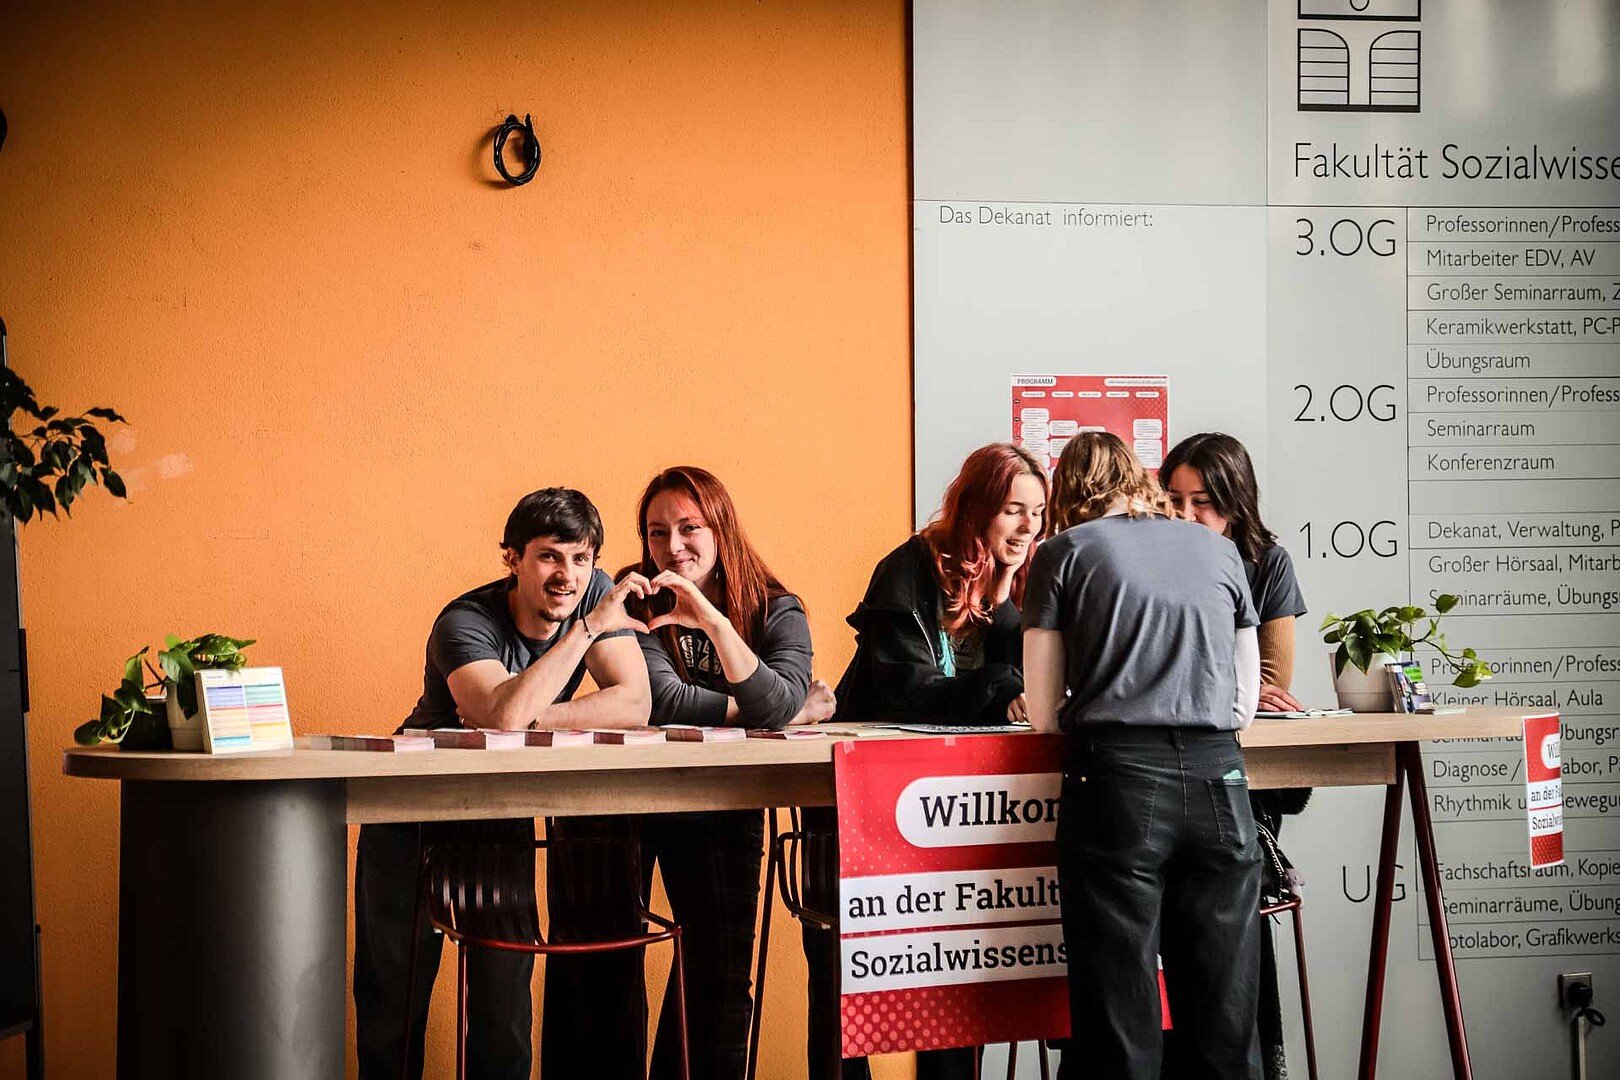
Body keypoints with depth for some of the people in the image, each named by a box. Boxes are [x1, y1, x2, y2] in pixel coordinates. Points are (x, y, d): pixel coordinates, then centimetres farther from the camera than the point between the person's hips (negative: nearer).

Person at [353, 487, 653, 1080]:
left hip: (503, 808, 3)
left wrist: (531, 719, -27)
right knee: (395, 985, -2)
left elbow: (634, 706, -19)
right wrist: (589, 628, -37)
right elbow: (502, 715, -43)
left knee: (505, 986, -3)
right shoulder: (465, 623, -24)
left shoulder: (595, 591, -11)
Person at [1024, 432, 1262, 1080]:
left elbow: (1043, 712, 9)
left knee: (1120, 1025, 0)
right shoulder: (1219, 550, 18)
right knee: (1223, 1023, 8)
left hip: (1117, 780, -3)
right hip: (1218, 780, 3)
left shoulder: (1065, 553, 9)